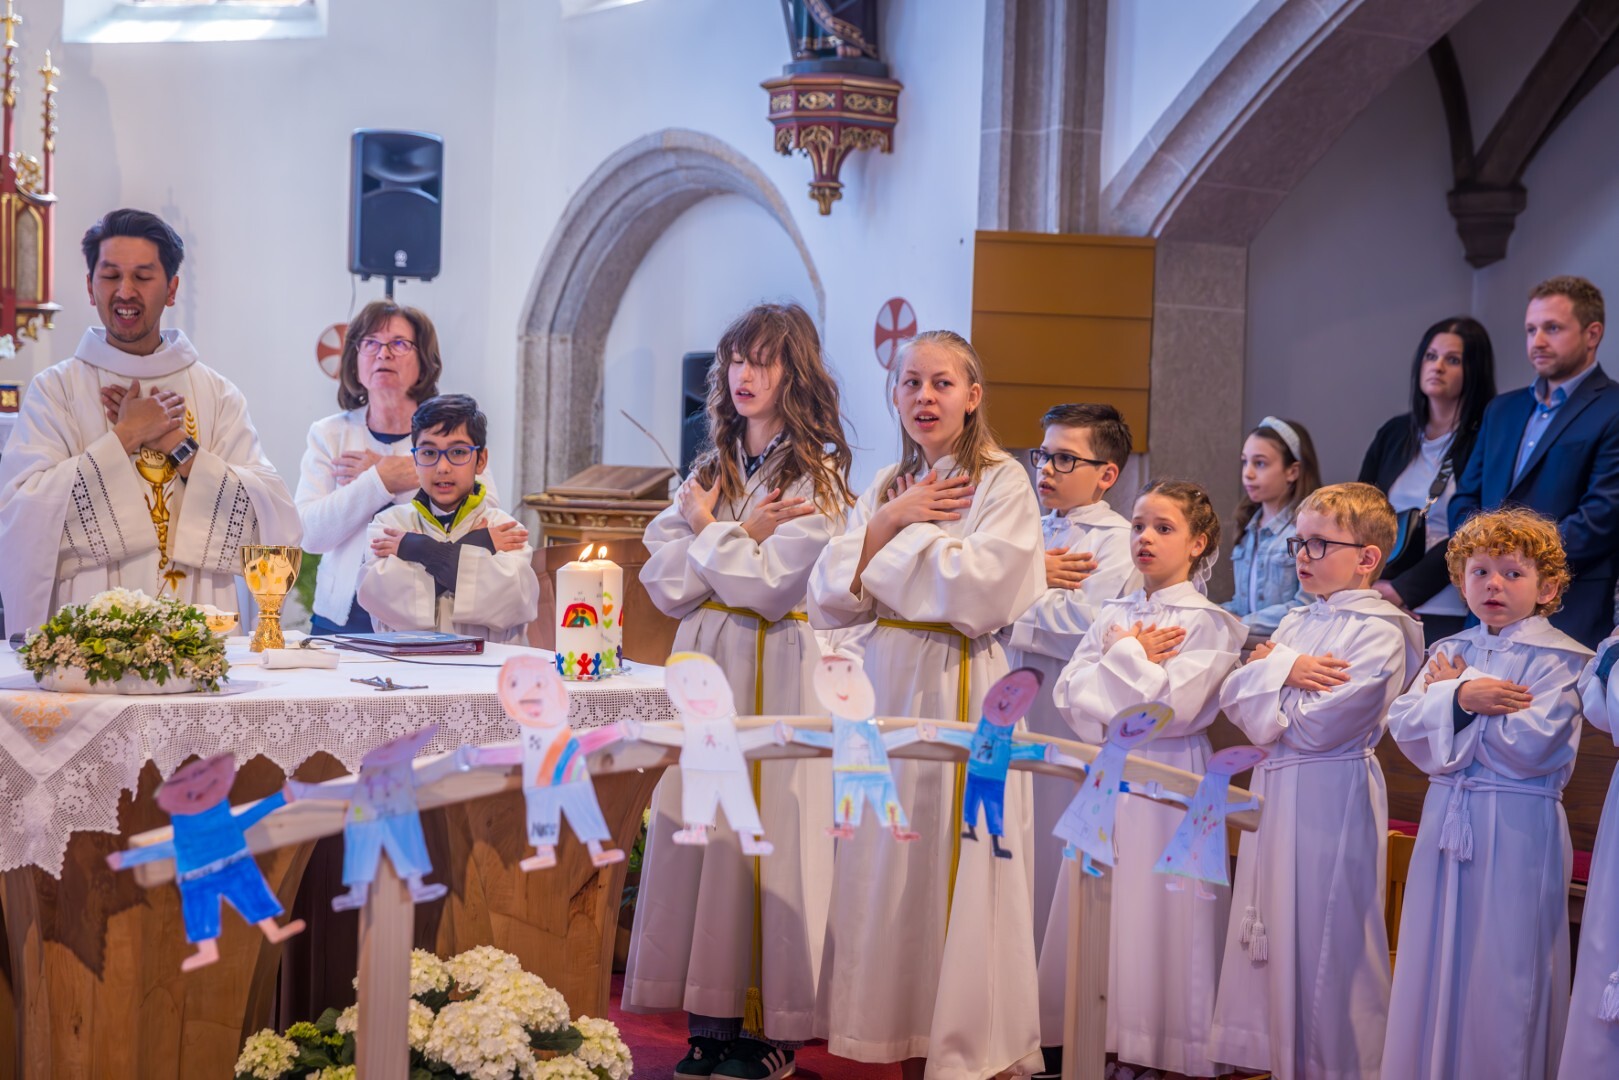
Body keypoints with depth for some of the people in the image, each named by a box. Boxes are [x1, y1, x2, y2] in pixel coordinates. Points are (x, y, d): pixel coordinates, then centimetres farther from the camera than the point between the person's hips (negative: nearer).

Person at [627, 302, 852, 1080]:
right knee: (699, 834, 2)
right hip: (703, 666, 6)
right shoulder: (708, 472, 14)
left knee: (764, 835, -5)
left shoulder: (816, 480, -4)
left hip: (774, 673, -5)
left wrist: (710, 529, -2)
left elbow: (768, 587, -14)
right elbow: (664, 584, 5)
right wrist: (742, 535, -6)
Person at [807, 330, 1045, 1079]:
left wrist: (904, 529, -8)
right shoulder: (884, 489, 13)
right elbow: (832, 600, 5)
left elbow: (984, 594, -18)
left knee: (953, 868, -3)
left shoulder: (1002, 484, -4)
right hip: (885, 687, 6)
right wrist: (888, 520, -6)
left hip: (960, 691, -6)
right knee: (885, 871, 7)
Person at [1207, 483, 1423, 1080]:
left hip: (1331, 798, -8)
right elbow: (1234, 696, 6)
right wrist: (1283, 669, -13)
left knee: (1325, 938, -2)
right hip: (1274, 788, 8)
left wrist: (1269, 671, -5)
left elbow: (1315, 726, -20)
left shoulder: (1380, 635, -12)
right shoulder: (1296, 623, 14)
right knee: (1275, 935, 12)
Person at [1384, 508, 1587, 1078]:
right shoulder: (1450, 652, 11)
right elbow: (1404, 725, -1)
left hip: (1517, 831, -5)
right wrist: (1459, 697, -19)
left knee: (1505, 970, -1)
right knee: (1438, 963, 9)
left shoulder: (1561, 660, -6)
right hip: (1447, 818, 5)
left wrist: (1455, 694, -8)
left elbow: (1531, 744, -19)